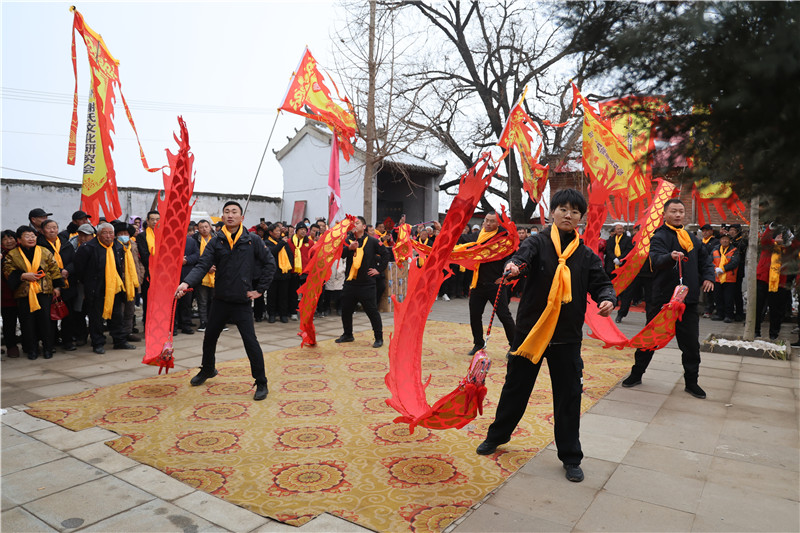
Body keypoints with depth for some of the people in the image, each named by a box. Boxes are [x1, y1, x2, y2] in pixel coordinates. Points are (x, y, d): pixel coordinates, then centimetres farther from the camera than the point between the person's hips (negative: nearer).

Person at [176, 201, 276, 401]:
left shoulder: (253, 240, -5)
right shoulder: (216, 241, 1)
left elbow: (269, 264, 0)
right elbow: (202, 265, -8)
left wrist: (259, 289, -3)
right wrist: (187, 282, -25)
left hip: (242, 302, -4)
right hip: (220, 300, 4)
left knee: (250, 342, -8)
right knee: (209, 337, 20)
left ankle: (261, 383, 6)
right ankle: (208, 369, 47)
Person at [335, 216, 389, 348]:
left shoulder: (372, 241, -1)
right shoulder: (348, 241, 7)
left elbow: (385, 254, 6)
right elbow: (340, 255, -7)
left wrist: (379, 269, 1)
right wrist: (349, 248, -25)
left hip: (367, 283, -4)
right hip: (350, 282, 4)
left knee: (372, 311, -2)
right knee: (346, 310, 13)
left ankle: (379, 338, 10)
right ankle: (347, 335, 32)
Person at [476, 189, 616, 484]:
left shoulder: (586, 255, 5)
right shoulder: (538, 242, -4)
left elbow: (601, 282, 2)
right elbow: (524, 253, -24)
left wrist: (607, 299, -21)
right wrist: (514, 264, -48)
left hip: (567, 337, 2)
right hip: (530, 329, -1)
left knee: (569, 396, 7)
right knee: (516, 387, 13)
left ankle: (570, 457, 24)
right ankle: (497, 435, 35)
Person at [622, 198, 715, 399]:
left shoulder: (692, 239, 13)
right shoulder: (660, 237, -8)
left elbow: (705, 259, 24)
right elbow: (656, 259, -26)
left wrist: (708, 276, 6)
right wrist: (671, 257, -47)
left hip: (688, 299, 5)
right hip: (663, 298, -5)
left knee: (691, 343, 10)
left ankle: (691, 382, 24)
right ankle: (636, 374, 21)